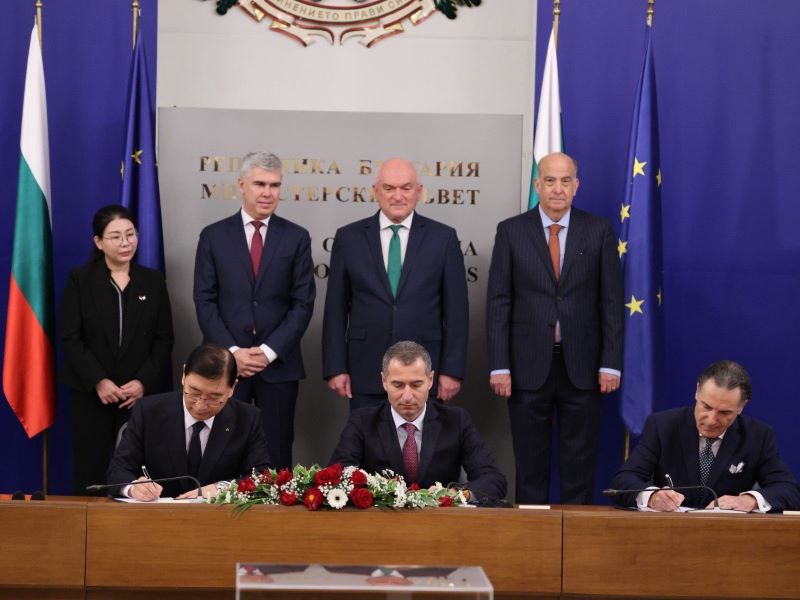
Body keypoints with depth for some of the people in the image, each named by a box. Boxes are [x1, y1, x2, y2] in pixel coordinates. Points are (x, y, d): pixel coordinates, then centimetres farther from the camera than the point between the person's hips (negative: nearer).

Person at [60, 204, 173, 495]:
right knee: (90, 471, -2)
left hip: (142, 393, 1)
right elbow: (70, 339, -3)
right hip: (91, 394, -1)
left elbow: (164, 339, 5)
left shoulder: (153, 281, 9)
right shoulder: (79, 280, 3)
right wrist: (98, 381, -14)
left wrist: (144, 382, -9)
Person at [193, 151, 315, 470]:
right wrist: (232, 351, -9)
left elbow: (303, 303, 1)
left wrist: (270, 350, -9)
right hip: (225, 363, 0)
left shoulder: (296, 237, 6)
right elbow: (205, 301, 2)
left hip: (278, 363, 0)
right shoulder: (214, 236, 6)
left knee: (276, 456, 2)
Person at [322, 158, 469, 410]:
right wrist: (335, 368, 0)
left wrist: (452, 370, -3)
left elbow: (456, 310, 2)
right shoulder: (349, 237, 6)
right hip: (366, 374, 1)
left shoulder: (443, 237, 3)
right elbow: (336, 309, 6)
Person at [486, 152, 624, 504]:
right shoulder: (511, 231, 2)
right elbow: (498, 302, 1)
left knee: (580, 464, 6)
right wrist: (499, 366, -6)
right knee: (530, 465, 6)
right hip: (529, 366, 0)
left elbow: (612, 301, 3)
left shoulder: (599, 231, 4)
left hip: (582, 366, 0)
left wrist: (611, 364, -3)